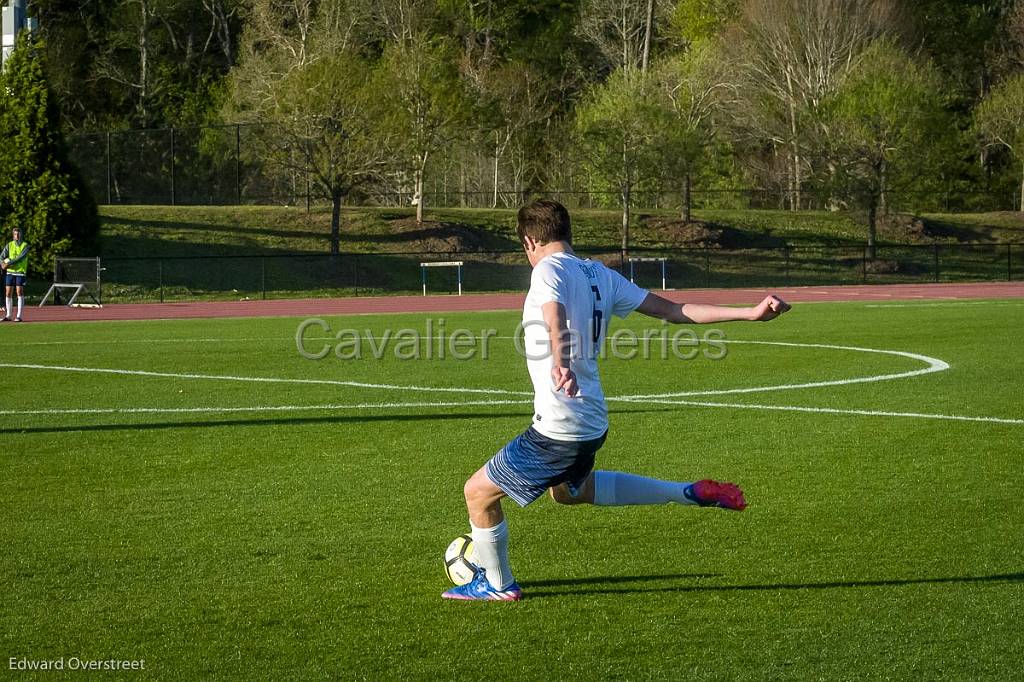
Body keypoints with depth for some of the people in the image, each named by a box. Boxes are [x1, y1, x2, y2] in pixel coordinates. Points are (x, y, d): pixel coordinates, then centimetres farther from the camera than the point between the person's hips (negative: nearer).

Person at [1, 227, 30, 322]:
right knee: (8, 293, 3)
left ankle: (19, 316, -5)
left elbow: (20, 257, -15)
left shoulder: (25, 246, -2)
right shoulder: (9, 245, 8)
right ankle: (8, 315, 11)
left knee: (20, 293, -6)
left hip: (21, 272, -4)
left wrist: (9, 263, -21)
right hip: (10, 272, 4)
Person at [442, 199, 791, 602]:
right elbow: (673, 311, 8)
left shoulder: (549, 270, -14)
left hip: (559, 429, -9)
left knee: (478, 492, 8)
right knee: (569, 490, 35)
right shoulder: (600, 275, 10)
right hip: (593, 421, 9)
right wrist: (749, 313, 12)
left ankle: (497, 585, 24)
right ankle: (690, 493, 30)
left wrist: (558, 362, -57)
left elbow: (556, 318, -36)